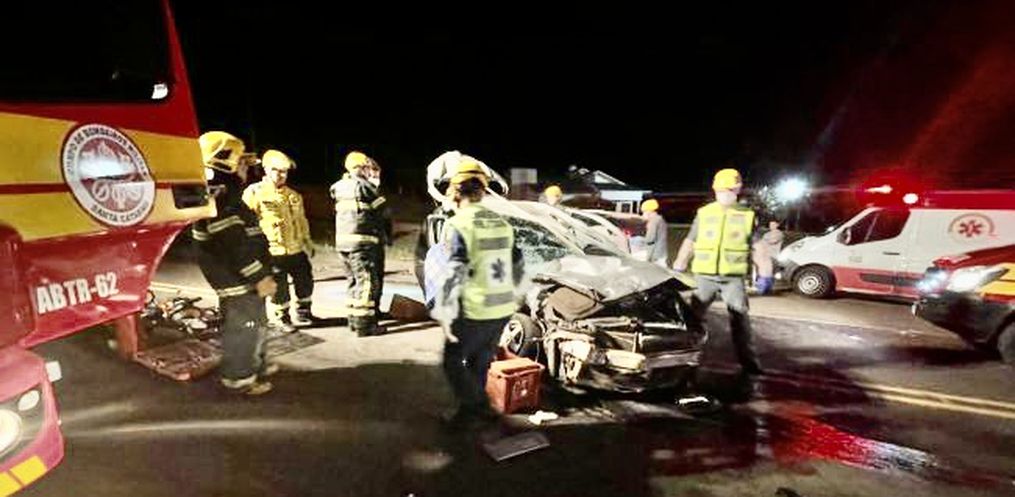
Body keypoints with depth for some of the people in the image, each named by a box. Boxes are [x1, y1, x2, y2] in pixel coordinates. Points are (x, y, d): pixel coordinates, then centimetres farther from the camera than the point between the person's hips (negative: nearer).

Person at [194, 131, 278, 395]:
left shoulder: (225, 193, 14)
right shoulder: (218, 197, -21)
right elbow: (234, 246, -26)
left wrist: (261, 274, 24)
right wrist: (260, 277, -22)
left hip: (244, 278, 11)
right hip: (237, 279, -11)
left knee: (253, 322, 22)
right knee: (243, 326, 0)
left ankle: (255, 366, 37)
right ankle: (238, 378, 14)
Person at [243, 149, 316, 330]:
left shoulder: (293, 196, 13)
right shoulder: (254, 192, -6)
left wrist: (307, 242, 19)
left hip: (297, 250, 6)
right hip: (273, 252, -6)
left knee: (305, 282, 14)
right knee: (279, 288, 5)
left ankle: (303, 313, 33)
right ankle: (280, 319, 24)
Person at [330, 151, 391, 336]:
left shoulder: (341, 188, 15)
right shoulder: (364, 187, -9)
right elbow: (383, 213, -4)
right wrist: (387, 235, 11)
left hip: (343, 241, 8)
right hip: (361, 242, -8)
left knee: (355, 280, 18)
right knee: (368, 282, -4)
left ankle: (354, 319, 25)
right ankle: (363, 324, -3)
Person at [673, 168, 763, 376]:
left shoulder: (747, 215, 5)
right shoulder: (703, 213, 6)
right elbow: (689, 242, 9)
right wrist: (678, 266, 3)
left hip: (733, 277, -1)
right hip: (704, 276, 1)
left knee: (740, 320, 3)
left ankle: (749, 362, 13)